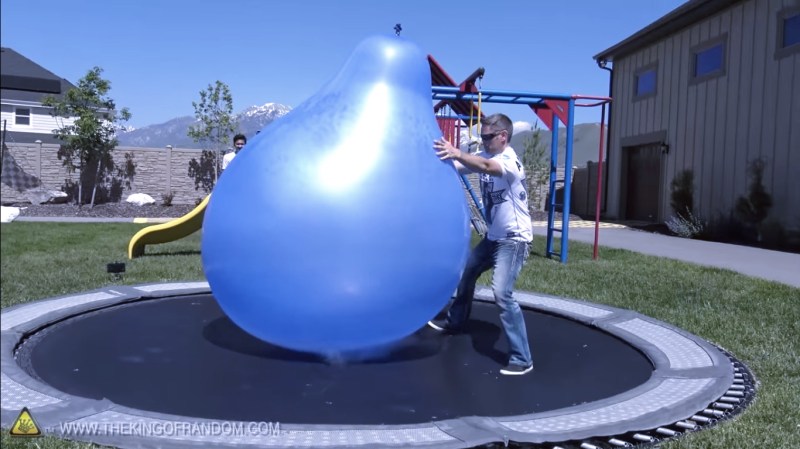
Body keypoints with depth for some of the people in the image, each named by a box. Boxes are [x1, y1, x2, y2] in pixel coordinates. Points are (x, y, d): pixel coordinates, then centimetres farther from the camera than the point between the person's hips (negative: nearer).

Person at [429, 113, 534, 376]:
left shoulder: (509, 161, -22)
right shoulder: (484, 156, 3)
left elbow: (486, 167, -45)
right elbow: (454, 166, -10)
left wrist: (457, 153, -60)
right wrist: (439, 155, -28)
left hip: (515, 239, -9)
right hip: (494, 236, 9)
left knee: (501, 294, -21)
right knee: (467, 272, 23)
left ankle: (522, 359, -13)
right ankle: (455, 322, 46)